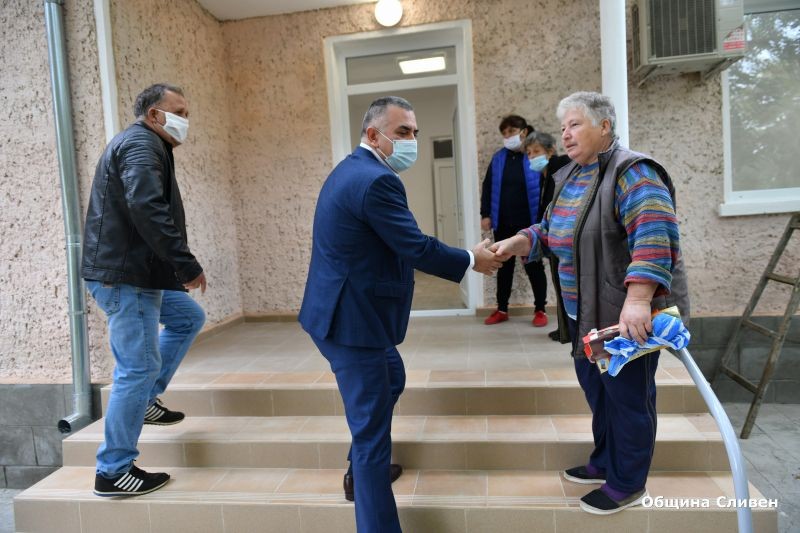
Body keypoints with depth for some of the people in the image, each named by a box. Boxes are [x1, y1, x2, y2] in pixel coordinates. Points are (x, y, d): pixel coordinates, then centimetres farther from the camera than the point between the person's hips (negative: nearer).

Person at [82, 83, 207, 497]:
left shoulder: (143, 145, 21)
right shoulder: (141, 145, -12)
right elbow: (148, 211, -28)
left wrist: (177, 268, 15)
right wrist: (188, 265, -26)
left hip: (136, 273, 11)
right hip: (125, 277, -11)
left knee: (189, 318, 23)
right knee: (138, 368, -5)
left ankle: (146, 399, 25)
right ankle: (114, 472, 7)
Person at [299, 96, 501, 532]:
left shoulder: (353, 170, 13)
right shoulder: (376, 180, -20)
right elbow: (416, 248, -20)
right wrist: (472, 260, -4)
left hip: (344, 311, 11)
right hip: (351, 318, -11)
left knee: (391, 380, 30)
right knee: (371, 425, -2)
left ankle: (363, 467, 47)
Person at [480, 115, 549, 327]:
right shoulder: (498, 158, 6)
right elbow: (487, 188, 9)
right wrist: (485, 214, 2)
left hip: (530, 224, -4)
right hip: (503, 224, 4)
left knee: (533, 266, 6)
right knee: (504, 266, 12)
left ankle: (540, 310, 19)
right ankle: (502, 309, 24)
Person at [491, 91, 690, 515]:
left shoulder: (631, 173, -16)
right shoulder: (570, 177, 11)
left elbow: (654, 237, -28)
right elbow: (552, 230, 17)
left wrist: (637, 300, -36)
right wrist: (516, 243, -1)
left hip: (629, 313, -8)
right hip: (586, 311, 8)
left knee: (628, 396, 6)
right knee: (596, 387, 19)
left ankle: (627, 484, 25)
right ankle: (605, 462, 39)